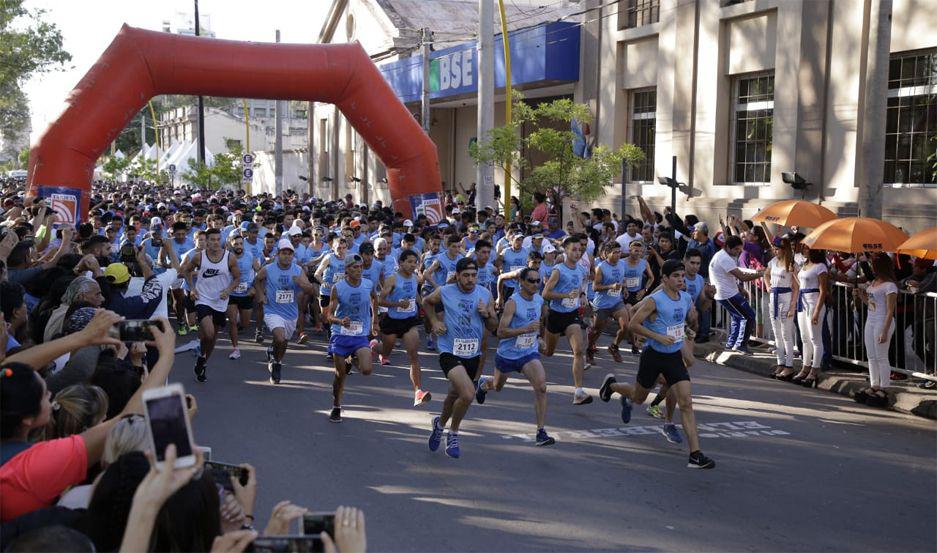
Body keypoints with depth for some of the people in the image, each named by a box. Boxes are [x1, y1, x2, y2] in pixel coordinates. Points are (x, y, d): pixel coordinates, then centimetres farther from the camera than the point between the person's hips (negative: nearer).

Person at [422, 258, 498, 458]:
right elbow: (427, 302, 14)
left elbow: (493, 327, 5)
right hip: (450, 352, -4)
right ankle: (453, 434, 2)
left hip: (473, 354, 4)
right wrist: (434, 322, 0)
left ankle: (440, 424, 52)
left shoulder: (485, 295, -1)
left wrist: (487, 314, -15)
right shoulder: (444, 292, -8)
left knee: (455, 395, 21)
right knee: (468, 394, -23)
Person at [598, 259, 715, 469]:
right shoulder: (654, 300, -18)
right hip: (653, 355, -4)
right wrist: (659, 337, -24)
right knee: (638, 398, 17)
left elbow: (692, 324, 17)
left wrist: (693, 319, -7)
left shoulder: (686, 298, 2)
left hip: (675, 356, 4)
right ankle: (611, 384, 50)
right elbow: (633, 324, -17)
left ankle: (695, 455, -8)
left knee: (686, 402, -8)